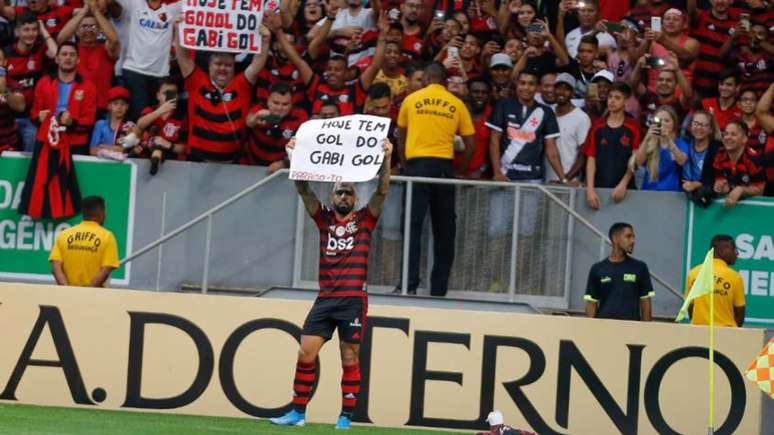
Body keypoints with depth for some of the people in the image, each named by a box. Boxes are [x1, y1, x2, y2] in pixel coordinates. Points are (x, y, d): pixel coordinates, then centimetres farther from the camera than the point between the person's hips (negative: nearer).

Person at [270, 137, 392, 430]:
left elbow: (382, 191, -5)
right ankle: (298, 412, 4)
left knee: (349, 359, 1)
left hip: (353, 300, -2)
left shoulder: (365, 219, 6)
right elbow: (303, 190, 3)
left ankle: (346, 417, 5)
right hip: (324, 299, 2)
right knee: (305, 354, -2)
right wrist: (295, 159, -9)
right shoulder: (324, 218, 11)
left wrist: (386, 159, -17)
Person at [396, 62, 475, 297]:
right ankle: (439, 289, 9)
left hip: (417, 164, -1)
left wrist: (404, 164, 27)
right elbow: (470, 145, 7)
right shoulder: (457, 105, 6)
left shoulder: (411, 100, 7)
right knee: (444, 231, 8)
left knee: (413, 226, -2)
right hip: (444, 166, 1)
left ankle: (410, 284, -14)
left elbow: (400, 138, 18)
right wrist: (461, 169, 19)